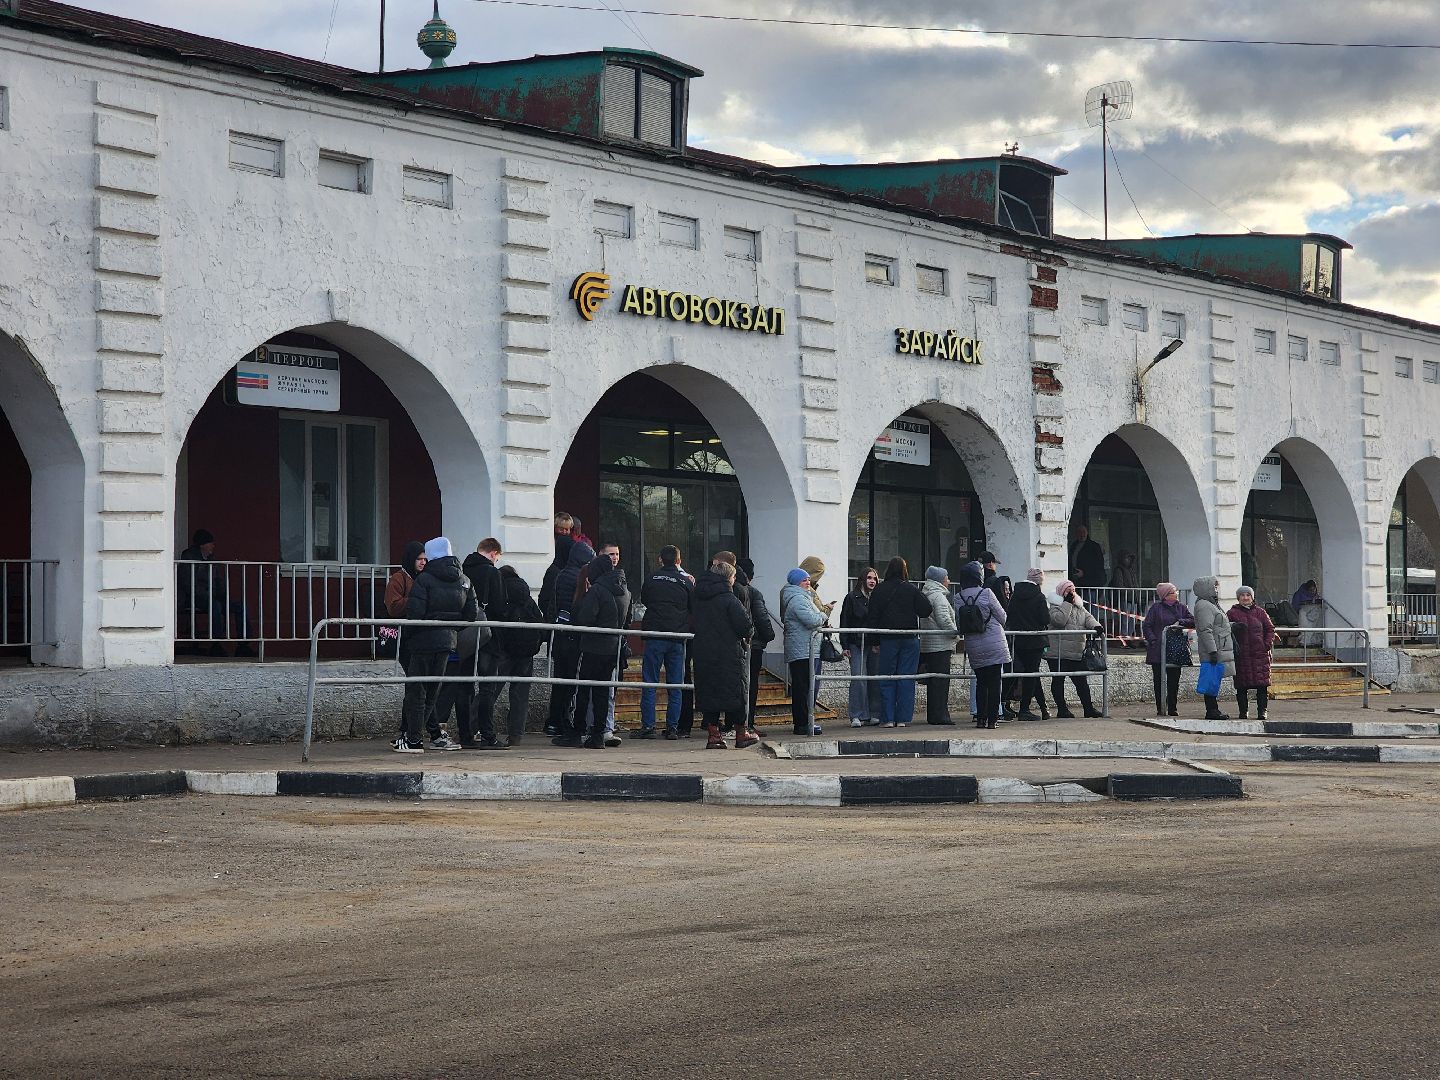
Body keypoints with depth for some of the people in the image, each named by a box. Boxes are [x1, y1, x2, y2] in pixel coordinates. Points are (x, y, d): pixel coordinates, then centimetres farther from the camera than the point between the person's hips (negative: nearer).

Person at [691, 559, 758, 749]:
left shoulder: (699, 598, 5)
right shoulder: (729, 600, -14)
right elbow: (746, 625, -16)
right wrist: (747, 636, 5)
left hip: (703, 653, 5)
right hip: (729, 654, -5)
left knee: (708, 692, 8)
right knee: (736, 691, 6)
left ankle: (713, 734, 5)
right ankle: (741, 734, 12)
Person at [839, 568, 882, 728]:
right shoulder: (852, 598, 2)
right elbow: (844, 622, 1)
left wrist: (879, 643, 2)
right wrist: (845, 646, -5)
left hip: (875, 645, 3)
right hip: (857, 645, -3)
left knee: (875, 680, 3)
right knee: (858, 679, -8)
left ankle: (875, 714, 10)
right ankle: (857, 716, -6)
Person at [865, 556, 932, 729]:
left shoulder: (879, 590, -1)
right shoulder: (911, 590, -4)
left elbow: (872, 617, 0)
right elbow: (926, 610, -5)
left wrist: (875, 640, 6)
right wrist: (923, 597, 16)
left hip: (888, 640, 0)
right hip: (910, 639, 0)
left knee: (887, 680, 6)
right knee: (906, 679, 3)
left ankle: (888, 718, 3)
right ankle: (903, 718, 1)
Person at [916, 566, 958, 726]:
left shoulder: (925, 595, 18)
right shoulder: (938, 596, -12)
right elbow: (944, 620, -19)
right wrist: (956, 634, -6)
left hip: (926, 647, 10)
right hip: (940, 647, -9)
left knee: (934, 682, 13)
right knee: (940, 681, -8)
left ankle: (933, 716, 16)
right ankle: (940, 717, -9)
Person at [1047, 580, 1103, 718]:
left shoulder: (1079, 608, 18)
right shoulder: (1055, 607, -4)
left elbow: (1088, 618, 7)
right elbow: (1059, 620, -21)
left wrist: (1095, 625, -16)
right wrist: (1067, 603, -15)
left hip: (1077, 653, 6)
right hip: (1059, 653, -6)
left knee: (1082, 681, 6)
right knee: (1058, 680, 1)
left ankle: (1088, 708, 9)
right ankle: (1062, 709, 7)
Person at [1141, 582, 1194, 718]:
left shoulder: (1181, 607, 11)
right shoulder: (1156, 607, 0)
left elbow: (1193, 621, 7)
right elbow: (1146, 626, 0)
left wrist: (1180, 622, -10)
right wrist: (1153, 640, -11)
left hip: (1176, 649, 3)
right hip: (1159, 649, -3)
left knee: (1174, 680, 3)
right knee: (1159, 680, 0)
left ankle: (1171, 708, 9)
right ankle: (1160, 708, 5)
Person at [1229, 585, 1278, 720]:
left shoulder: (1259, 612, 11)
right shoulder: (1232, 613, 6)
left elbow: (1270, 629, 13)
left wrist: (1268, 644, 1)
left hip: (1260, 653, 1)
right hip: (1241, 655, -1)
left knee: (1262, 684, -4)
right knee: (1242, 686, 0)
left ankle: (1262, 711, 1)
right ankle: (1243, 711, 8)